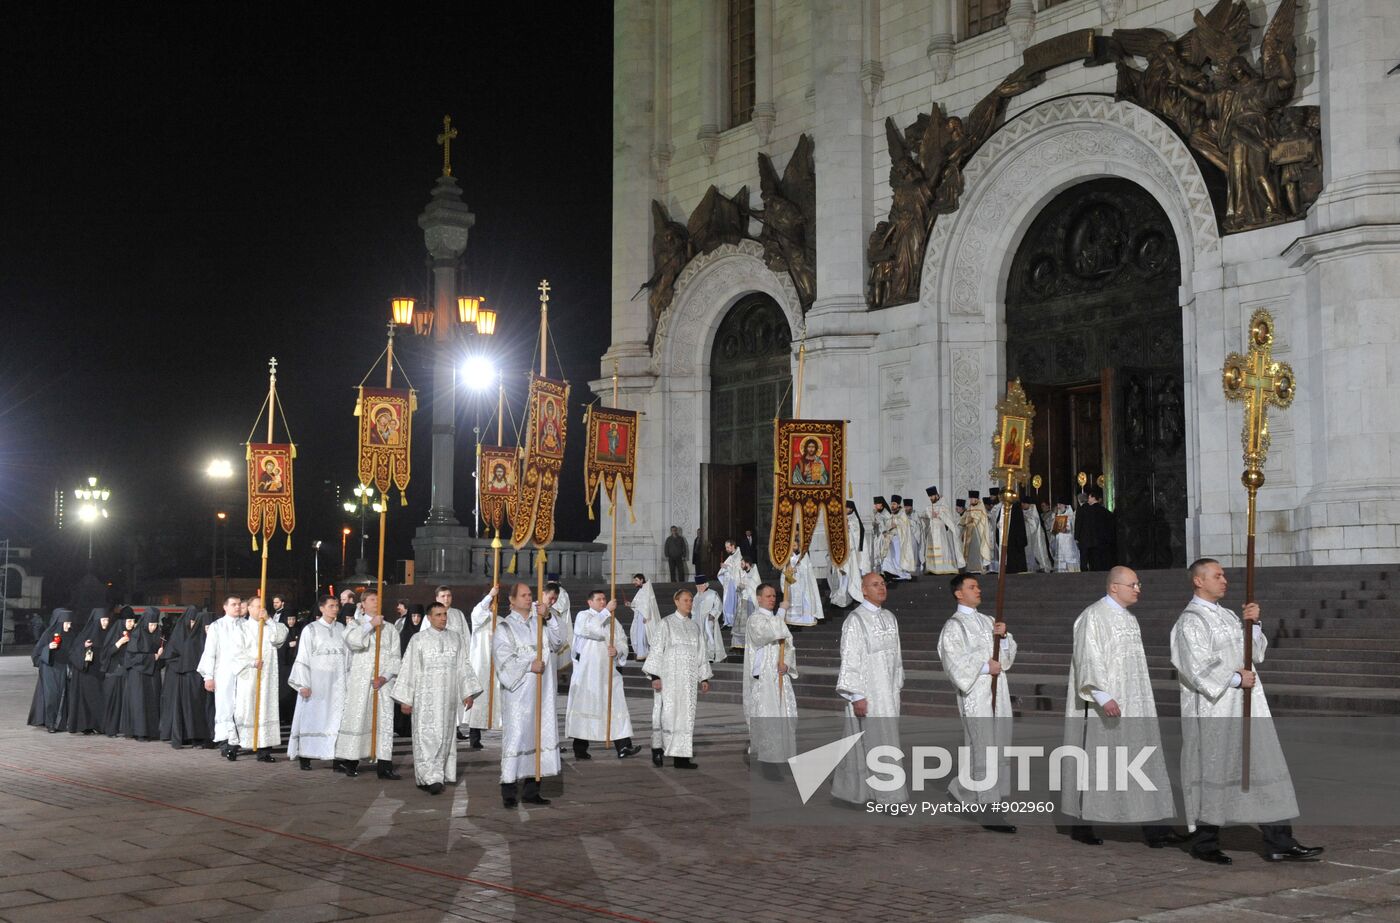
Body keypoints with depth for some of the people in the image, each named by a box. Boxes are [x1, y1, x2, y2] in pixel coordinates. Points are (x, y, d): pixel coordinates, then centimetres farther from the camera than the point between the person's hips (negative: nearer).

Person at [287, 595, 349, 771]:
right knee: (312, 717, 0)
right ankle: (304, 756, 8)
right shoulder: (311, 629, -2)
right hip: (316, 681, -3)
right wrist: (304, 684, -10)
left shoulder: (341, 629, 9)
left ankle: (336, 758, -1)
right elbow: (303, 658, -4)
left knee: (336, 719, -1)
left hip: (337, 682, 3)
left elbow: (347, 656, 11)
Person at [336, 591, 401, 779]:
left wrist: (385, 676, -8)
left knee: (385, 720, -4)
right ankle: (351, 761, 7)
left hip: (384, 681, 2)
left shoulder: (390, 628, 14)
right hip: (360, 681, -2)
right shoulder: (355, 624, 9)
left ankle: (384, 764, -5)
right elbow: (353, 640, -16)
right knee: (357, 718, -4)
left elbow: (395, 656, 6)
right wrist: (370, 624, -11)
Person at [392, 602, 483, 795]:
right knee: (427, 735, -11)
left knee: (445, 736, 5)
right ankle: (431, 777, -14)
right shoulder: (418, 639, 1)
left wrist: (468, 693, 3)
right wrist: (405, 699, -2)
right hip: (425, 697, -3)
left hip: (448, 697, 3)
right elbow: (408, 669, 1)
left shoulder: (456, 639, 10)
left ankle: (440, 776, 13)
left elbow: (464, 667, 11)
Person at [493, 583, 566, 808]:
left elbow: (557, 644, 2)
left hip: (541, 691, 5)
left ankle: (531, 789, 11)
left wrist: (548, 619, -9)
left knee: (540, 735, 5)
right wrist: (530, 666, -18)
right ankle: (509, 791, -1)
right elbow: (504, 659, -9)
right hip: (518, 691, -5)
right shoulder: (505, 627, 0)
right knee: (516, 736, -7)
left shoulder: (539, 622, 14)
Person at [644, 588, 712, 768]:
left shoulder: (695, 627, 14)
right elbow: (657, 650, -5)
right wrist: (655, 676, -13)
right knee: (668, 712, -9)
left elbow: (701, 654, 16)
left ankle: (681, 757, 2)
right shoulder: (665, 624, -1)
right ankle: (657, 747, 6)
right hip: (669, 677, -5)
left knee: (686, 715, 1)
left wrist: (704, 677, 9)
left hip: (689, 678, 5)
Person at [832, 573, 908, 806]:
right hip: (867, 691, -7)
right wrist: (856, 696, -19)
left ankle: (848, 787, 25)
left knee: (862, 742, 13)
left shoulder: (889, 618, 11)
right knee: (880, 742, -5)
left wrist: (897, 688, 15)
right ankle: (889, 797, 0)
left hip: (888, 691, 7)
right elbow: (849, 659, -15)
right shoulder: (855, 620, -12)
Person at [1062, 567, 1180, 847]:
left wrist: (1145, 700, 22)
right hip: (1104, 704, -8)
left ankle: (1154, 827, 3)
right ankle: (1081, 825, 12)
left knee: (1144, 761, 3)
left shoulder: (1129, 618, 14)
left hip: (1133, 705, 8)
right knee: (1096, 762, 0)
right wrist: (1103, 697, -29)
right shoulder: (1094, 617, -12)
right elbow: (1089, 660, -20)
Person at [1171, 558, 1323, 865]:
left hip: (1244, 706, 8)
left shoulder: (1227, 615, 16)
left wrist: (1253, 623, -4)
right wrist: (1236, 679, -12)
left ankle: (1279, 843, 5)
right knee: (1214, 770, 1)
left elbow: (1256, 651, 11)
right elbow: (1199, 667, -19)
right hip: (1214, 709, -8)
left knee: (1264, 768, 3)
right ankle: (1205, 843, 14)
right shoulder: (1191, 621, -11)